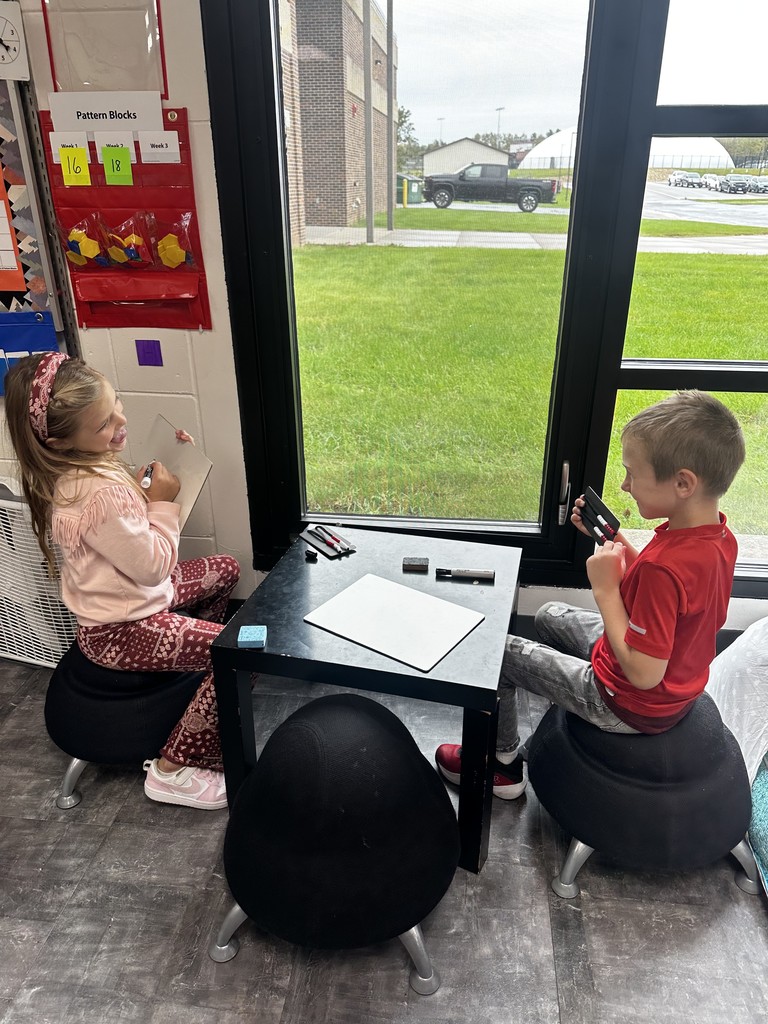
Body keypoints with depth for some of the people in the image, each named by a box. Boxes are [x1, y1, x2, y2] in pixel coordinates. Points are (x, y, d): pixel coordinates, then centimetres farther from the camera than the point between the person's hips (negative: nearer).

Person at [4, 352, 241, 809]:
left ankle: (190, 656, 33)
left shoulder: (83, 464, -4)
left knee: (226, 570, 21)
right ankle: (172, 770, -5)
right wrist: (163, 501, -16)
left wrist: (164, 469, -3)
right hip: (120, 631, -10)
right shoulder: (99, 494, -34)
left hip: (138, 595, 10)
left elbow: (134, 524, 9)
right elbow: (154, 565, -26)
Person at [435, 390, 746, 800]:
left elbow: (643, 673, -31)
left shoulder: (665, 566, -38)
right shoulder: (718, 535, -9)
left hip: (631, 705, -9)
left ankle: (503, 761, 27)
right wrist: (613, 538, -5)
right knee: (550, 615, 24)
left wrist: (605, 588, -26)